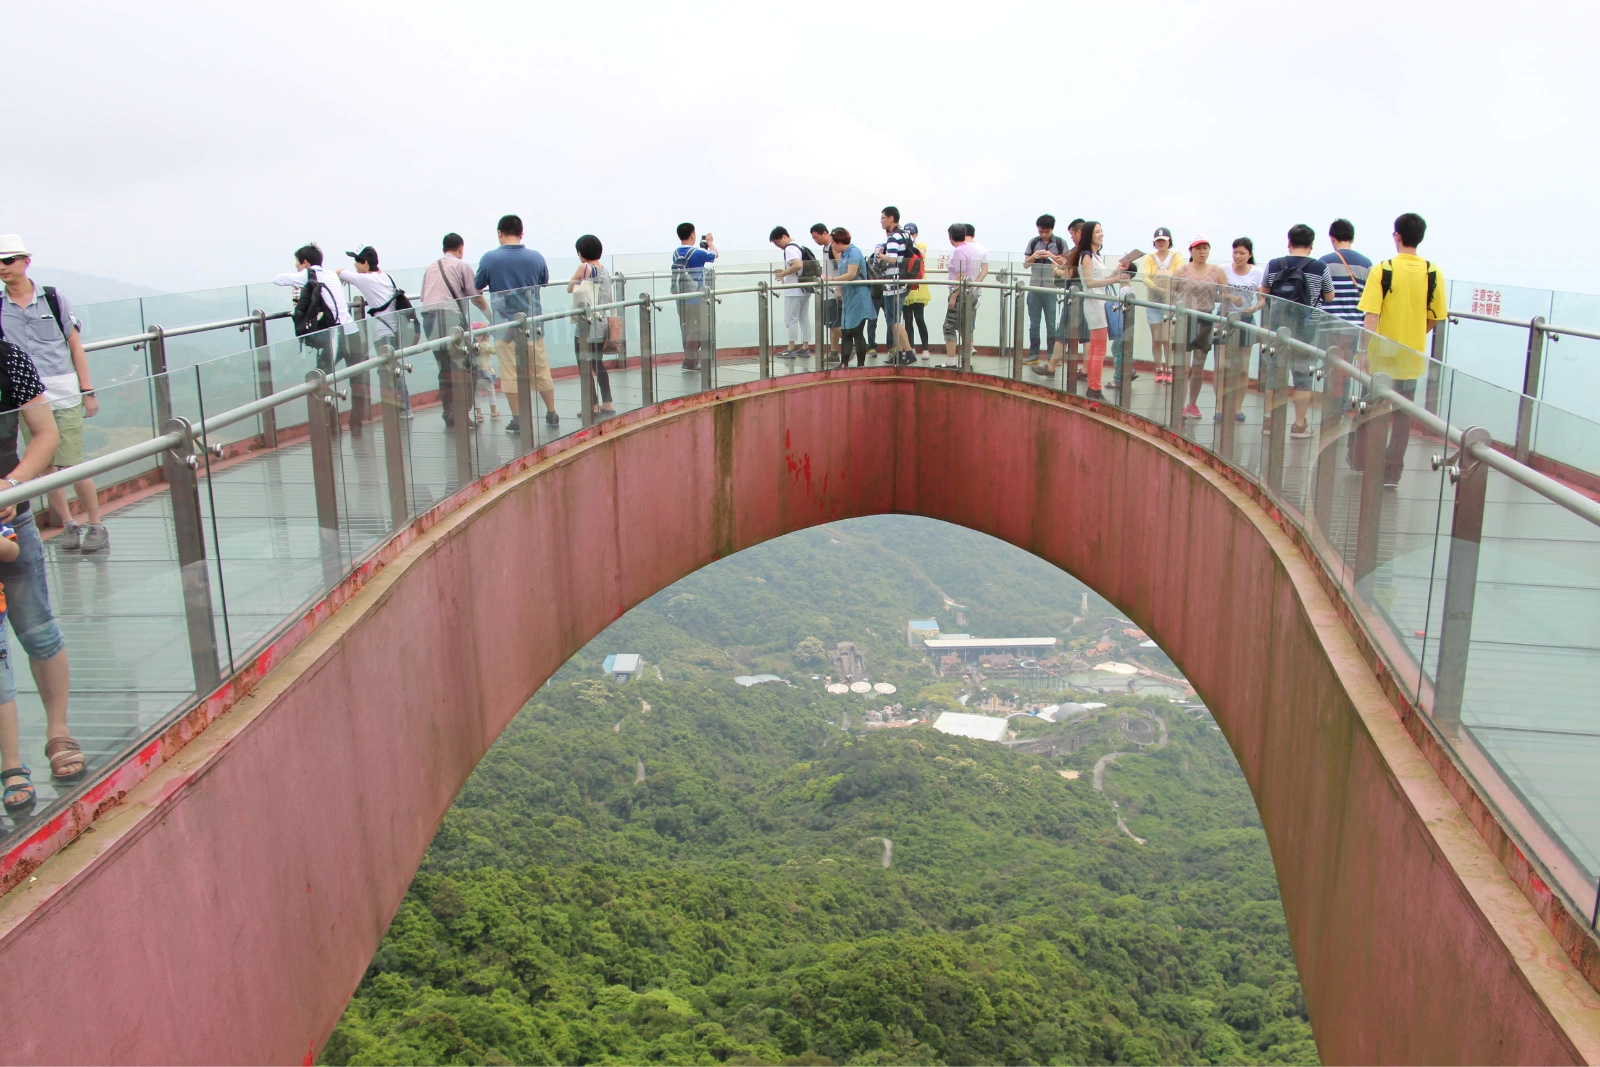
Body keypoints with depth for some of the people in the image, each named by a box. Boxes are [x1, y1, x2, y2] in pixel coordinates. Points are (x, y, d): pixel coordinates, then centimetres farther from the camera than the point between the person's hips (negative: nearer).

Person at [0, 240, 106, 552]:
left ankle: (96, 526, 7)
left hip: (63, 392, -2)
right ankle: (67, 526, 16)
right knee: (45, 465, 5)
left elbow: (75, 345, 6)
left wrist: (87, 390, 3)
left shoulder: (53, 297, 5)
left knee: (73, 464, -5)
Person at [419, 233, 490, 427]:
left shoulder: (430, 267, 23)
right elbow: (477, 298, 5)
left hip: (428, 317, 6)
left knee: (445, 368, 13)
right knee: (464, 368, -2)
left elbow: (423, 297, 21)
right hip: (451, 316, -6)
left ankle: (449, 415, 13)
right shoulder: (461, 265, 6)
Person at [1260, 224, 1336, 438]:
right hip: (1306, 326, -2)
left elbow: (1263, 295, 7)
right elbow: (1330, 297, 4)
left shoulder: (1273, 266, -3)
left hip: (1277, 325, 2)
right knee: (1303, 375, 6)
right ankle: (1299, 424, 10)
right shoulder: (1321, 268, -7)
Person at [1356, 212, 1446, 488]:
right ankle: (1392, 473, 11)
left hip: (1382, 355, -2)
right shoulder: (1433, 273, -2)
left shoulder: (1382, 270, -11)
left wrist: (1366, 350, -15)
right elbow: (1435, 318, 5)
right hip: (1412, 357, 2)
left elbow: (1371, 315, -17)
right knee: (1402, 416, 10)